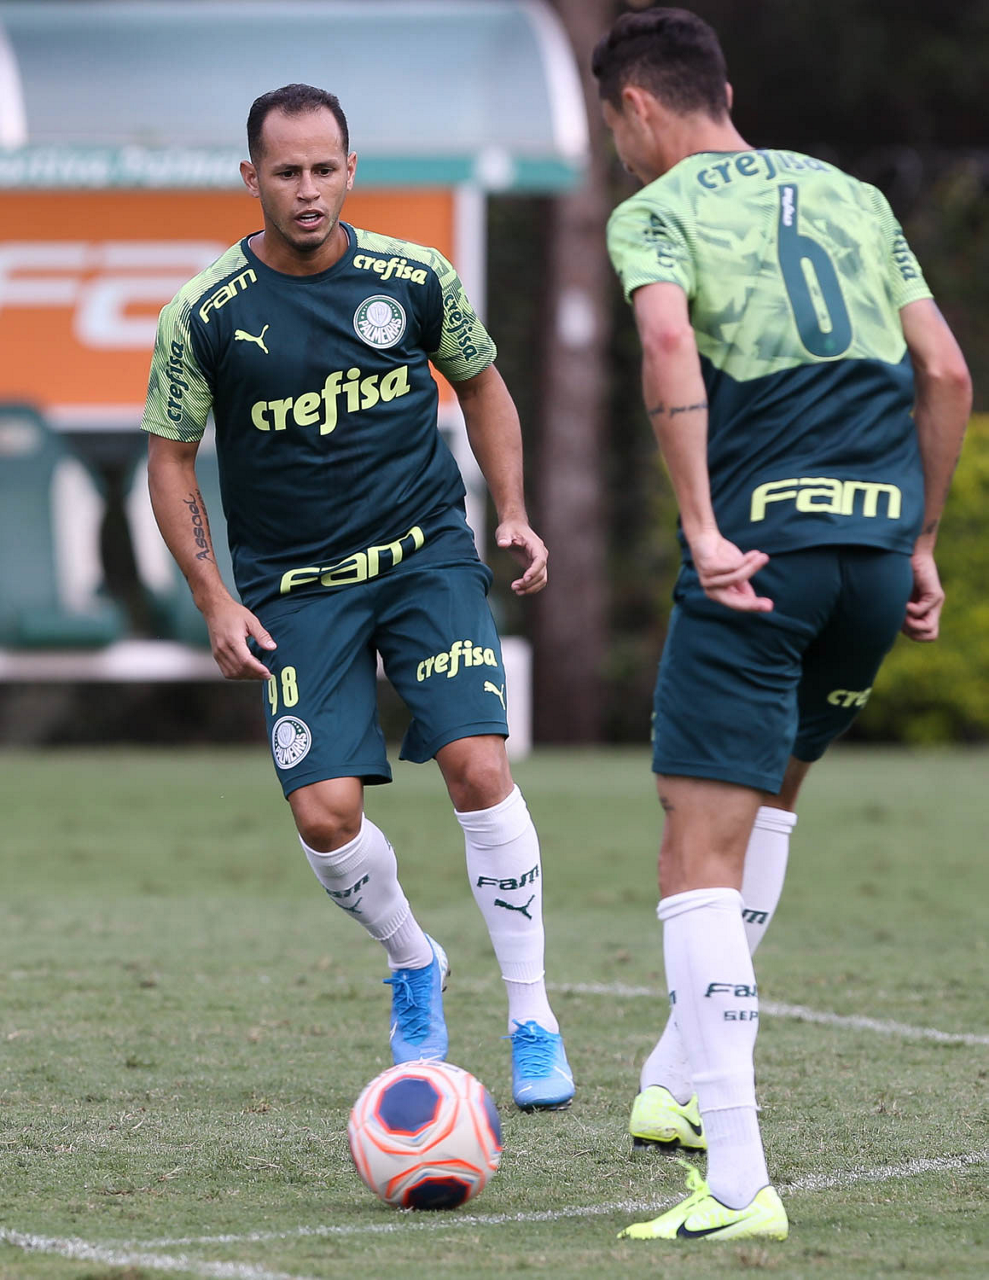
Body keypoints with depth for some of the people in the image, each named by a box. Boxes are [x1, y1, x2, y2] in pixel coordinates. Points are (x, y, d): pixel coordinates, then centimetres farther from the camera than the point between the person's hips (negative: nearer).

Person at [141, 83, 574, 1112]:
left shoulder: (415, 279, -3)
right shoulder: (205, 315, -8)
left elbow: (480, 383, 15)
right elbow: (170, 458, 2)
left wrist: (513, 514, 5)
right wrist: (214, 602, -6)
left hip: (427, 555, 0)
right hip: (293, 586, 0)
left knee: (478, 765, -17)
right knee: (325, 812, -11)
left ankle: (532, 1021, -5)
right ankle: (412, 964, 21)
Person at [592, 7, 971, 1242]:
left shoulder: (654, 213, 3)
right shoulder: (852, 198, 19)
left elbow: (669, 344, -18)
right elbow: (946, 374, 14)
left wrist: (703, 529, -19)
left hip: (760, 550, -6)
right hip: (878, 538, 6)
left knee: (701, 853, -4)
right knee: (772, 784, 28)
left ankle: (737, 1180, -13)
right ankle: (682, 1081, 30)